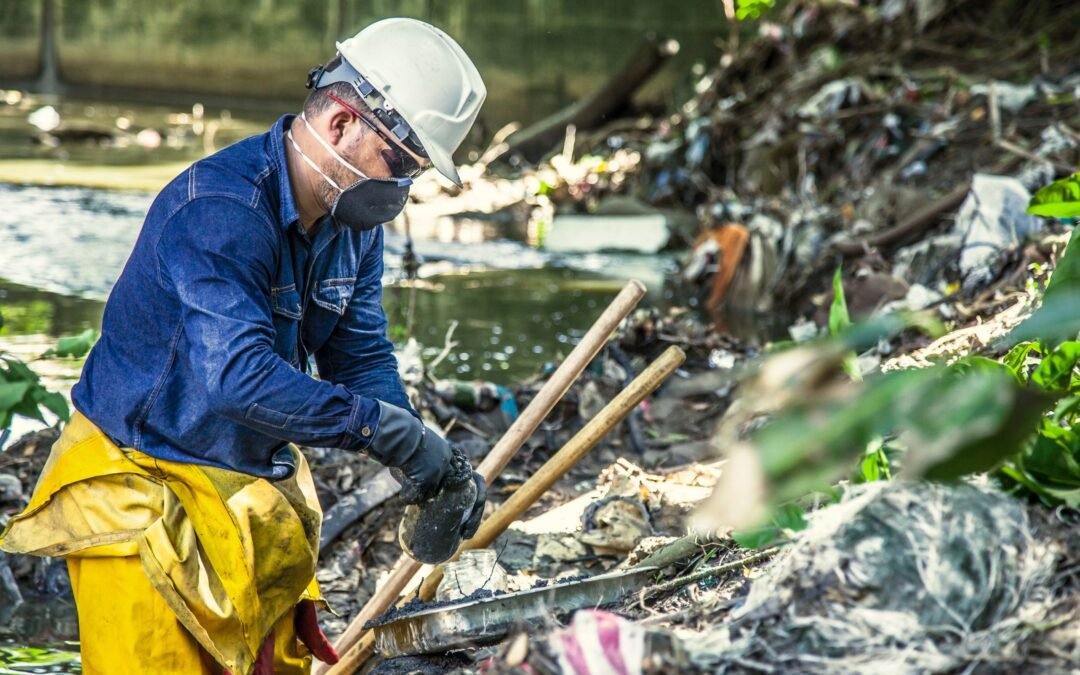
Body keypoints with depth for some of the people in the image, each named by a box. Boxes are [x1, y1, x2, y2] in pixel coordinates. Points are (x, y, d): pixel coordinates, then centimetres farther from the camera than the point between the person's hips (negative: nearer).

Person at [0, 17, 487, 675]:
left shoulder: (355, 219, 1)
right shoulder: (219, 208, -27)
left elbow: (363, 360, 3)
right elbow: (238, 376, -37)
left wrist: (432, 465, -14)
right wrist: (385, 426, -34)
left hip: (257, 486, 8)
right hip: (142, 487, -8)